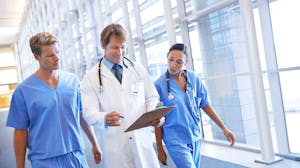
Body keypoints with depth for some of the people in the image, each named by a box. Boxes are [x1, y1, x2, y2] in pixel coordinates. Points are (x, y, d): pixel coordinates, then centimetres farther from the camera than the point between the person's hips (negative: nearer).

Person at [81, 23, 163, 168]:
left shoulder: (138, 69, 8)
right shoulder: (90, 78, 0)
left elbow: (152, 98, 12)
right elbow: (89, 112, -5)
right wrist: (105, 119, -27)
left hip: (143, 140, 2)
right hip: (114, 146, -2)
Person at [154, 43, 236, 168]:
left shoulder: (194, 79, -2)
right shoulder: (159, 85, -12)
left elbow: (205, 105, 8)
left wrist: (224, 128, 7)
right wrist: (160, 150, -3)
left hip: (195, 138, 5)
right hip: (176, 141, -4)